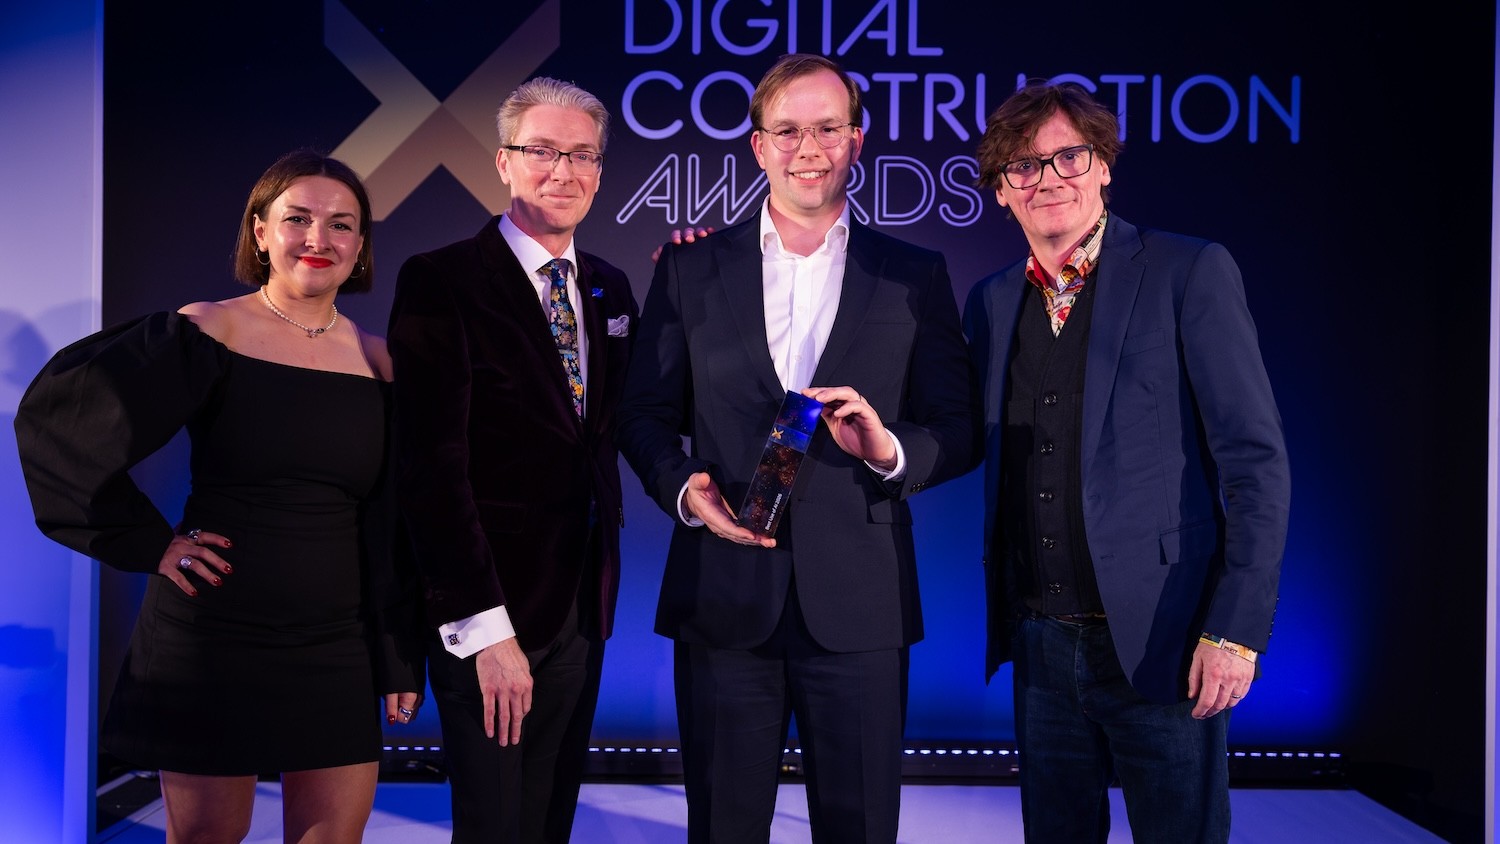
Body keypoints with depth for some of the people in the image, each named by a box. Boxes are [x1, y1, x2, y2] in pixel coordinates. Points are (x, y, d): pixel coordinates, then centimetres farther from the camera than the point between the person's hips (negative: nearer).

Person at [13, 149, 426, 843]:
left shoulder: (378, 362, 5)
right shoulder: (209, 332, -6)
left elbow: (395, 529, 8)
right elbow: (55, 421, -8)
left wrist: (401, 659, 7)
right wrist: (150, 543, -9)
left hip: (337, 649, 3)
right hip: (210, 643, -3)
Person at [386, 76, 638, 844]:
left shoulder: (610, 287, 10)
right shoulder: (441, 282, -10)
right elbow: (433, 465, -16)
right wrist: (483, 627, -19)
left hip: (582, 607, 6)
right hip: (488, 613, -6)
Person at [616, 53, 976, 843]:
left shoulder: (916, 275, 6)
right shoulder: (690, 266, 7)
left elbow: (958, 431, 4)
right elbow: (645, 413, 7)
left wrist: (889, 447, -16)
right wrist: (683, 486, -12)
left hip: (858, 604, 0)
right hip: (722, 598, 1)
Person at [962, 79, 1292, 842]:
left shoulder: (1188, 273, -6)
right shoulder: (990, 302, 10)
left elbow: (1255, 461, -9)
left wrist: (1236, 629, -14)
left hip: (1159, 641, -4)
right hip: (1041, 644, 5)